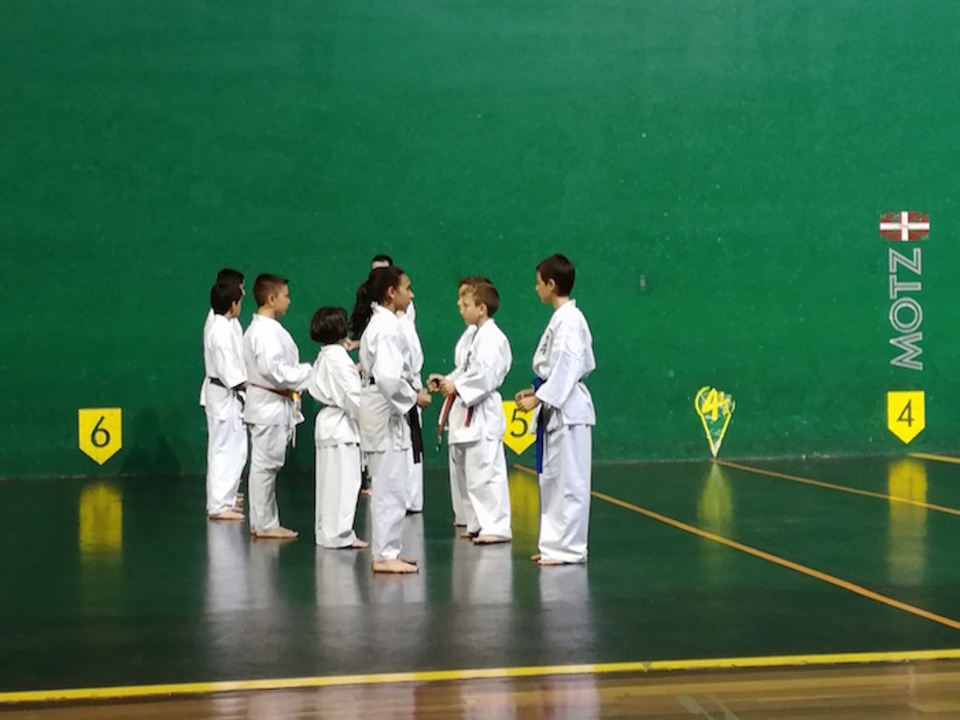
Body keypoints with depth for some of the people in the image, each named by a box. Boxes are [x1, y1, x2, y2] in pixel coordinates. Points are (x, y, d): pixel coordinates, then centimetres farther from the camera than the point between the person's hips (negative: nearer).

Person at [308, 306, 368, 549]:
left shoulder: (323, 357, 12)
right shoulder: (339, 358, -17)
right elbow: (353, 395, -19)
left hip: (328, 421, 10)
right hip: (342, 425, -10)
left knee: (329, 479, 14)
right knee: (343, 479, -6)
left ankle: (326, 530, 20)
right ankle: (339, 533, -4)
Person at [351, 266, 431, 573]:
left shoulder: (376, 321, 13)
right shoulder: (388, 326, -18)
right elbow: (389, 377, -26)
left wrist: (413, 388, 11)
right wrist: (413, 397, -14)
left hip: (382, 409, 10)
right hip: (386, 412, -10)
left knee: (387, 484, 16)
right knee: (391, 486, -5)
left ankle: (386, 550, 23)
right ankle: (384, 555, -1)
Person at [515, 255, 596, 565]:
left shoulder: (568, 320, -16)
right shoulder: (562, 318, 14)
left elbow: (567, 368, -21)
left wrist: (539, 398, -19)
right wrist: (537, 390, 12)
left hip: (568, 410, -10)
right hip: (557, 408, 10)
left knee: (568, 480, -5)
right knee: (551, 478, 13)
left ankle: (568, 548, -1)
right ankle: (555, 544, 19)